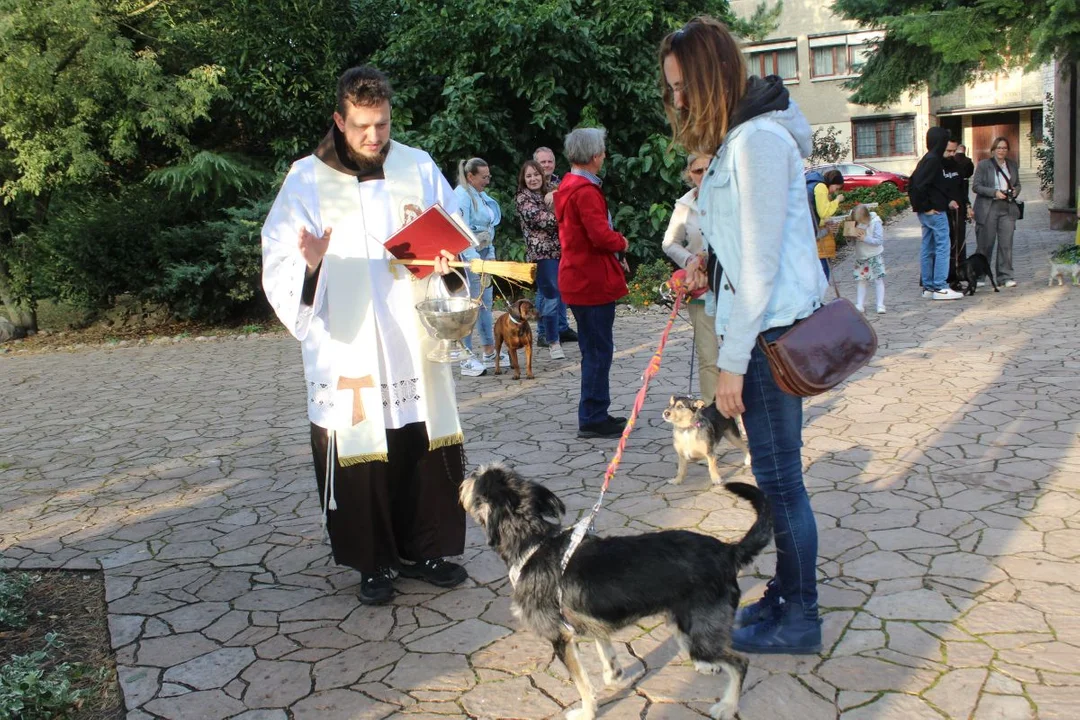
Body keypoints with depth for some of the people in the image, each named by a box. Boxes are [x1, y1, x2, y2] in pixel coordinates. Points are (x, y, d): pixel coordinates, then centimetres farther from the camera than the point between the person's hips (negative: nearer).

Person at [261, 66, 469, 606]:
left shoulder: (419, 168, 6)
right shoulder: (306, 179, -1)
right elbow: (278, 265, -7)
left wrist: (446, 259, -10)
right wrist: (310, 264, -28)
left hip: (414, 344, 2)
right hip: (346, 349, -2)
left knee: (426, 446, 6)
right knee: (359, 452, 2)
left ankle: (424, 549, 24)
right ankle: (374, 561, 20)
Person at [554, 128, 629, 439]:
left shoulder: (567, 186, 14)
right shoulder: (586, 190, -19)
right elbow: (601, 235, -26)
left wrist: (613, 245, 10)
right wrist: (621, 242, -6)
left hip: (578, 278, 10)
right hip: (593, 281, -10)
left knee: (594, 349, 16)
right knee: (598, 350, -4)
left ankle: (595, 414, 23)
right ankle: (592, 419, 2)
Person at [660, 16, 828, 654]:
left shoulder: (758, 139, -16)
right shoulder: (738, 136, 14)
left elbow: (761, 263, -19)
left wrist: (733, 361, -17)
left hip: (772, 333, -10)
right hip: (763, 327, 10)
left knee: (779, 475, 0)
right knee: (776, 472, 16)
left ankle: (800, 619, 15)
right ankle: (787, 591, 29)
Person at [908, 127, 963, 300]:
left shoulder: (927, 159, 14)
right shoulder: (934, 160, -14)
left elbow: (913, 184, 18)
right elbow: (920, 185, -24)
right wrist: (927, 206, -16)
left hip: (926, 213, 10)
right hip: (935, 212, -10)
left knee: (928, 249, 11)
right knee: (943, 247, -7)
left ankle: (928, 287, 16)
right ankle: (940, 287, -7)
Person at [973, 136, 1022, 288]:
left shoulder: (1012, 165, 13)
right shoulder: (983, 165, 0)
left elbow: (1017, 184, 22)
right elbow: (976, 186, -6)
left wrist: (1015, 191, -1)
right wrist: (994, 192, -16)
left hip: (1008, 208, 3)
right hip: (988, 209, -3)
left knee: (1006, 243, -3)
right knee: (986, 244, 2)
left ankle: (1005, 277, 0)